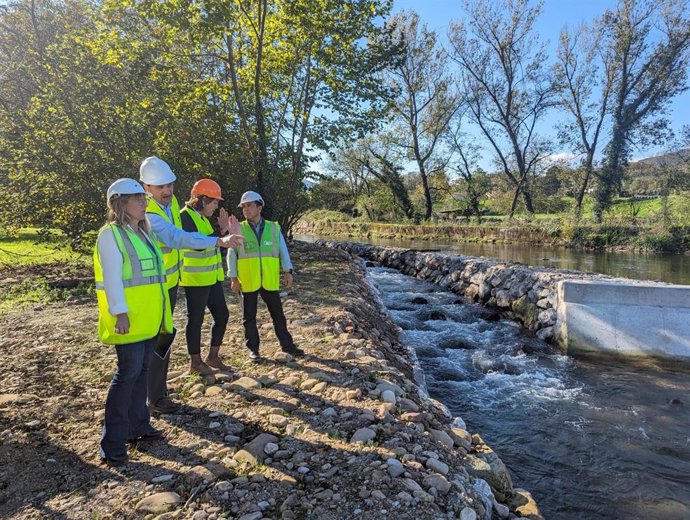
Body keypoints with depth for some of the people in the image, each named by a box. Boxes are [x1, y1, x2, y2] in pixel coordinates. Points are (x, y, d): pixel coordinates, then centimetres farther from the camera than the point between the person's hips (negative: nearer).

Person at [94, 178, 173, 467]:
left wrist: (158, 312, 18)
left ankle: (138, 425, 28)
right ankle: (112, 443, 6)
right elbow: (112, 278, -17)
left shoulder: (142, 233, 14)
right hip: (128, 319, -8)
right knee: (128, 373, -6)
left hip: (149, 317, 8)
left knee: (142, 371, 15)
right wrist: (121, 312, -22)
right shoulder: (111, 234, -11)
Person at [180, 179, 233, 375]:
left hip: (211, 278, 9)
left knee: (222, 315, 13)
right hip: (195, 280, -9)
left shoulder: (202, 217, 14)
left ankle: (213, 357, 27)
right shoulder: (185, 216, -15)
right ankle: (196, 362, 18)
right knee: (196, 320, 3)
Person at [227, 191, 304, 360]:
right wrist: (233, 278, -3)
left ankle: (287, 345, 23)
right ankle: (253, 348, 23)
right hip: (248, 281, -1)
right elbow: (232, 255, 1)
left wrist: (287, 271, -4)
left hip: (269, 281, 1)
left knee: (278, 314, 10)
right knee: (249, 317, 8)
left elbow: (283, 251, 5)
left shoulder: (273, 228, 3)